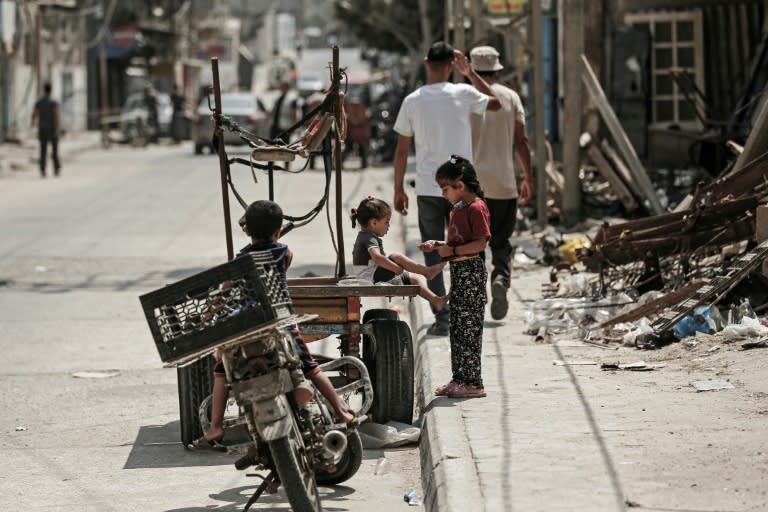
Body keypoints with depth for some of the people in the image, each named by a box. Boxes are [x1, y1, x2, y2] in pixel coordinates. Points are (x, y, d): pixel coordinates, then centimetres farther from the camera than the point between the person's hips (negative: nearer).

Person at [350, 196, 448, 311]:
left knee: (416, 279, 10)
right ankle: (427, 271, -25)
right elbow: (377, 257, -35)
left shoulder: (364, 237, 19)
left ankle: (435, 300, 0)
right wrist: (398, 269, -30)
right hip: (373, 278, -11)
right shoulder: (370, 239, -16)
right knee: (396, 257, -28)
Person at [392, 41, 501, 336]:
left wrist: (398, 190, 9)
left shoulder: (412, 101, -3)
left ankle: (442, 318, -1)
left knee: (433, 257, 6)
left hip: (427, 189, 0)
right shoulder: (463, 94, -5)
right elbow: (495, 103, 17)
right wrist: (469, 73, 18)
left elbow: (402, 150, 1)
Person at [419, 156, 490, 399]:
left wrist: (451, 250, -18)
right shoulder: (457, 208, 16)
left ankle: (473, 383, -3)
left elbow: (480, 243, -21)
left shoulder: (476, 208, -14)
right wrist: (438, 245, 10)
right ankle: (459, 378, 18)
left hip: (471, 271, -10)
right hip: (458, 271, 10)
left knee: (469, 326, -7)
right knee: (457, 327, 12)